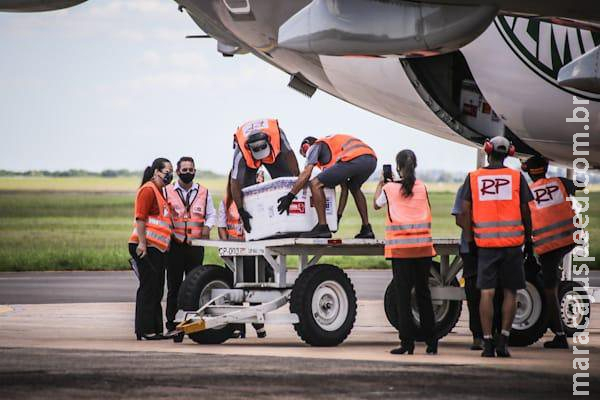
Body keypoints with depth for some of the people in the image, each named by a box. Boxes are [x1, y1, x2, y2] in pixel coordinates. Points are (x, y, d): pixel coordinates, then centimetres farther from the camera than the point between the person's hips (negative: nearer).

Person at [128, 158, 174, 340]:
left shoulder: (160, 191, 21)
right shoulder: (148, 190, -9)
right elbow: (140, 218, -16)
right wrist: (142, 243, -23)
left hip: (159, 248, 10)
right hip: (147, 246, -10)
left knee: (157, 290, 11)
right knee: (148, 288, -8)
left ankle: (156, 329, 15)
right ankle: (145, 330, -6)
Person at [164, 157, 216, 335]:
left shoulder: (203, 192, 11)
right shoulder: (167, 191, 5)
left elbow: (211, 214, 14)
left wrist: (207, 226, -5)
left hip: (196, 245, 2)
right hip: (174, 245, -1)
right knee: (174, 285, 0)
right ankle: (171, 324, 3)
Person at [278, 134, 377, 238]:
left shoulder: (314, 147, 22)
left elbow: (306, 174, 5)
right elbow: (344, 188, 42)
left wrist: (290, 196, 8)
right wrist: (338, 215, 43)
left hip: (353, 160, -8)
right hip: (372, 160, 8)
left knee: (316, 184, 0)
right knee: (354, 188, 37)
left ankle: (323, 227, -3)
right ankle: (367, 229, 31)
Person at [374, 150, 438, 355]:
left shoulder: (389, 188, -2)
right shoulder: (422, 188, 5)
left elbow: (377, 204, 16)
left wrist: (381, 183, 30)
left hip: (400, 248, -3)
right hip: (423, 247, 3)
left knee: (403, 295, 0)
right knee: (423, 293, 10)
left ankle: (407, 342, -5)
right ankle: (431, 342, 11)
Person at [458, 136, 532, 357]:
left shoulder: (473, 178, 3)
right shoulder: (517, 177, 1)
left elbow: (465, 212, 0)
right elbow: (525, 211, 2)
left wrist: (470, 238, 10)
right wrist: (527, 236, 15)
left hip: (485, 242, 1)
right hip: (512, 241, -1)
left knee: (486, 293, 2)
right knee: (510, 292, 7)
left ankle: (487, 342, -1)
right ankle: (503, 340, 2)